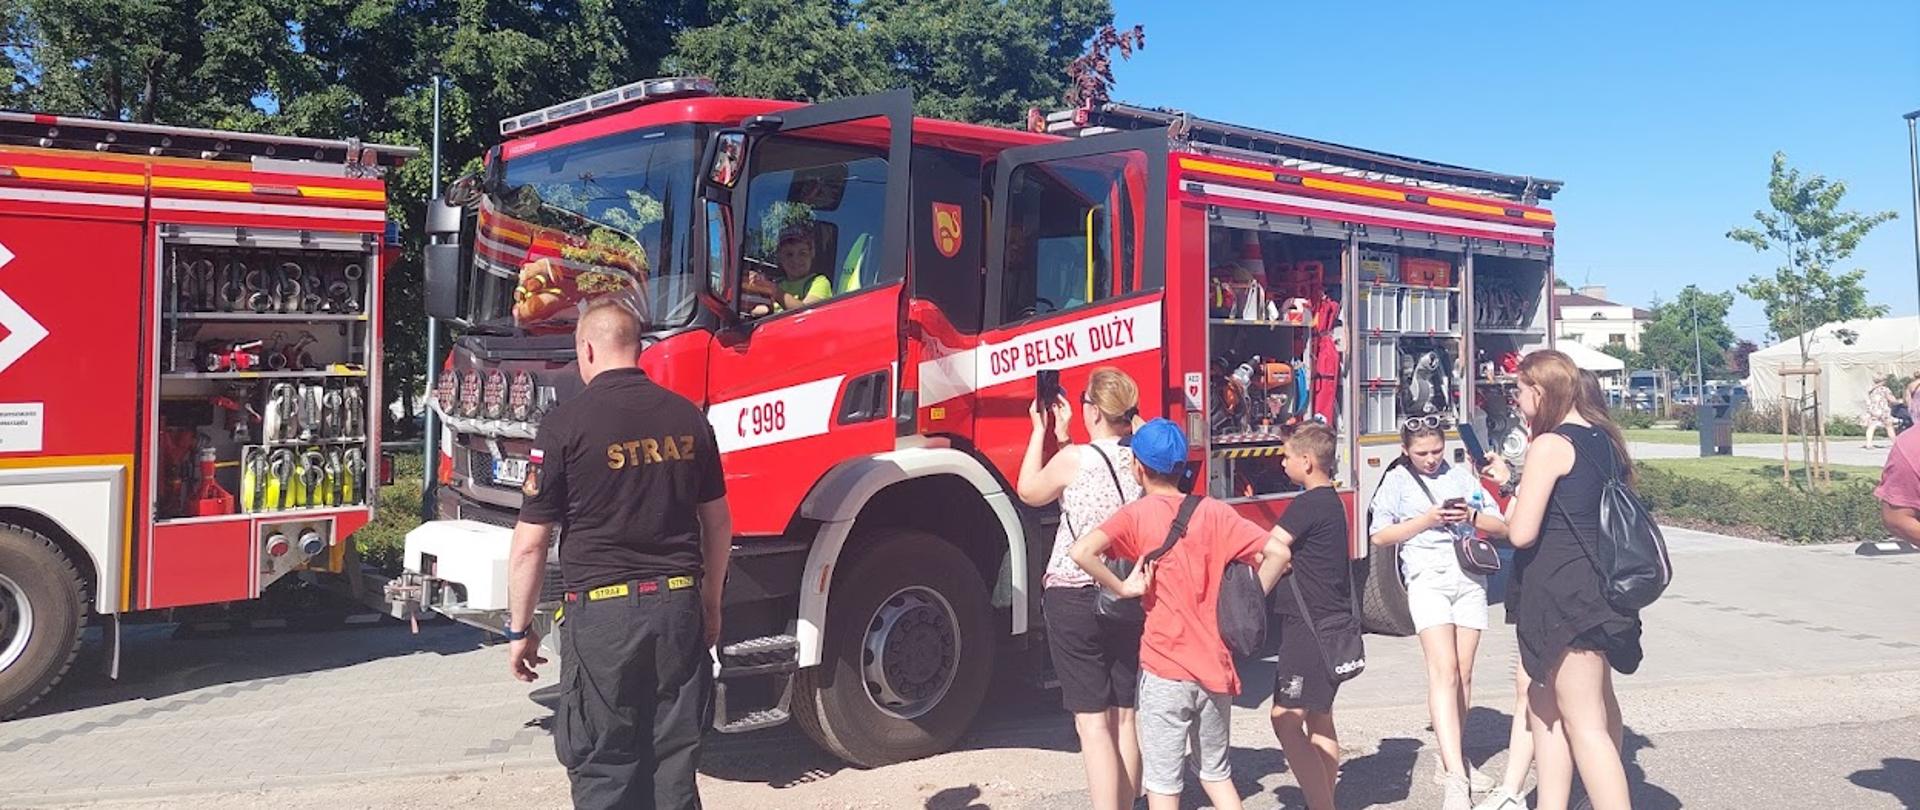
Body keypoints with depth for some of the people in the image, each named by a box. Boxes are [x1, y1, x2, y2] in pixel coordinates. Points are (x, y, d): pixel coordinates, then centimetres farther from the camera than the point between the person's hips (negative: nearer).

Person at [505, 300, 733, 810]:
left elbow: (531, 543, -6)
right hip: (679, 604, 4)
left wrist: (520, 629, 5)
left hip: (602, 611, -4)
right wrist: (711, 604, 23)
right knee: (675, 759, 13)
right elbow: (718, 523, 12)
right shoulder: (688, 418, 5)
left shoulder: (565, 425, -8)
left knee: (602, 767, 6)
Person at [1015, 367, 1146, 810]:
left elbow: (1029, 491, 5)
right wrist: (1063, 437, 21)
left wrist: (1039, 432, 14)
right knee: (1125, 716, 14)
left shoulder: (1074, 459, -14)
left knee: (1092, 722, -2)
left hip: (1074, 598, -5)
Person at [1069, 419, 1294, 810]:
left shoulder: (1136, 515, -8)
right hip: (1215, 666, 4)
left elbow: (1082, 551, -24)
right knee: (1216, 772, 20)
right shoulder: (1214, 512, 0)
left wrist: (1121, 588, -12)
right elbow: (1278, 552, -6)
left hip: (1165, 668, -4)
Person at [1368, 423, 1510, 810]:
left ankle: (1452, 760, 19)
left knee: (1463, 673, 5)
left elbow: (1501, 528, 13)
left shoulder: (1462, 475, 13)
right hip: (1427, 578, -3)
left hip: (1470, 578, 4)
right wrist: (1426, 520, -10)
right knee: (1444, 671, -15)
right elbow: (1379, 535, 0)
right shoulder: (1397, 480, 7)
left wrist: (1472, 517, -7)